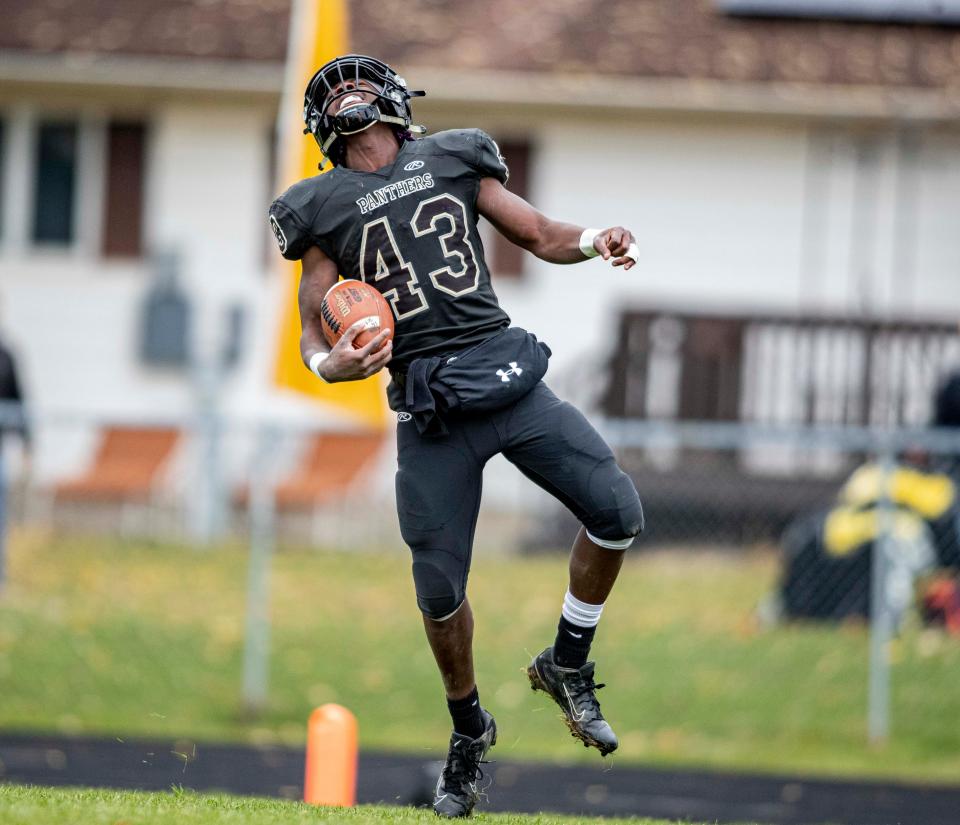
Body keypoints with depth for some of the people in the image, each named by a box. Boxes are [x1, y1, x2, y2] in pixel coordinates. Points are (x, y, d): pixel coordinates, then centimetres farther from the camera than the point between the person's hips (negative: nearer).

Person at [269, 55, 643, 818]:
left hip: (505, 371, 2)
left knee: (617, 511, -10)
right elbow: (313, 333, 7)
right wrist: (333, 364, -16)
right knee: (441, 589, -2)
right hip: (428, 402, -2)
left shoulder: (454, 160, 12)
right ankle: (469, 731, 23)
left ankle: (567, 667, 12)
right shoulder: (324, 208, 7)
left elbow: (539, 235, 14)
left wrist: (596, 240, -7)